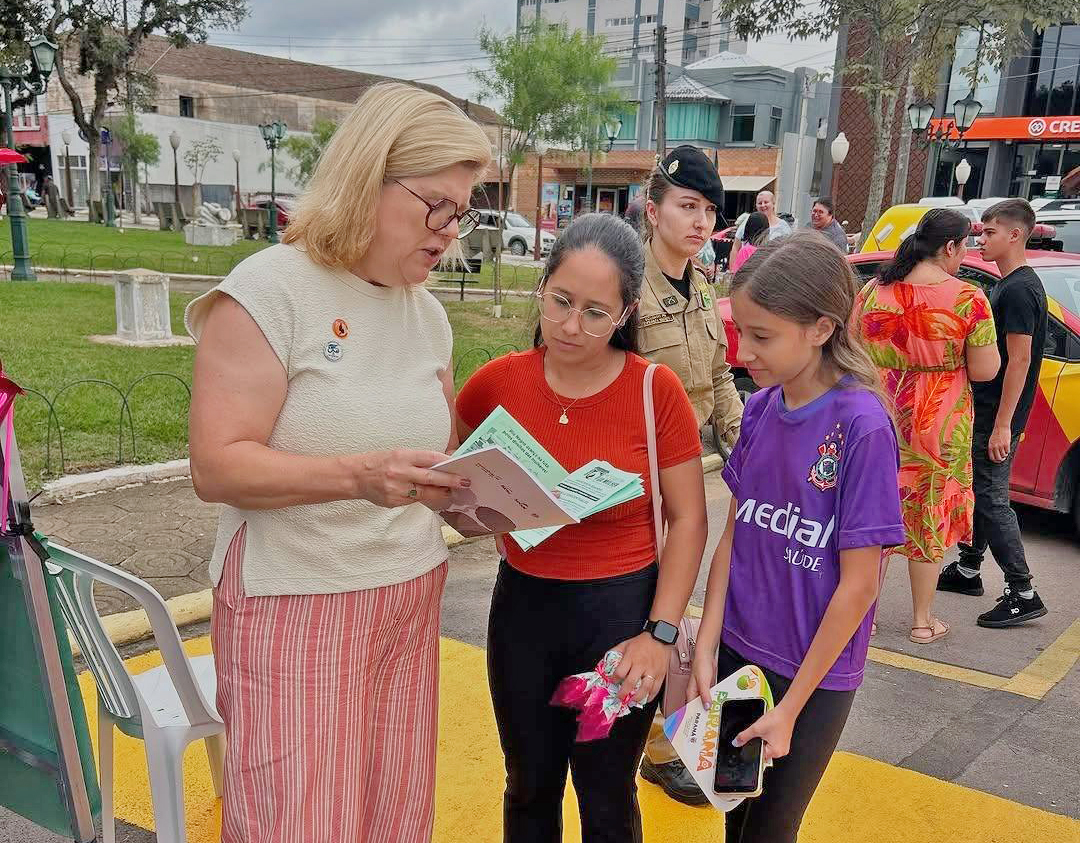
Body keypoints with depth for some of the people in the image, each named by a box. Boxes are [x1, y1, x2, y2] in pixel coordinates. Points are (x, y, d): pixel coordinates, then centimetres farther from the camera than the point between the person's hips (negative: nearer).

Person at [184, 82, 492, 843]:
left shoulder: (429, 315, 8)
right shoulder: (268, 290, -12)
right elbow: (218, 467, -17)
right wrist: (356, 476, -30)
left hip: (410, 602, 6)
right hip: (296, 609, -6)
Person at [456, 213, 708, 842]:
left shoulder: (657, 391, -13)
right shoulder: (497, 382, -6)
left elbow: (688, 519, -8)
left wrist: (660, 634, -12)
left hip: (621, 610, -2)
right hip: (522, 606, 3)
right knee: (530, 789, 20)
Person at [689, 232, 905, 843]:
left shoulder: (862, 425, -20)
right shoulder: (761, 408, -3)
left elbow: (859, 584, -17)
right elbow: (734, 532, 3)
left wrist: (790, 708, -14)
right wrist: (706, 647, -5)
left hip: (815, 674, -5)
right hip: (738, 652, 5)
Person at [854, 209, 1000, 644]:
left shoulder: (873, 291, -3)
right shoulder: (967, 298, -15)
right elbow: (984, 370, -12)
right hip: (938, 427, -3)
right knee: (929, 518, 12)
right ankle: (923, 621, 25)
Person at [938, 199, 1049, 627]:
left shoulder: (1020, 288, -17)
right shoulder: (1005, 284, 13)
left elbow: (1019, 358, -21)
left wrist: (1003, 425, -23)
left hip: (998, 417, -10)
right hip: (983, 410, 10)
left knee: (991, 499, -7)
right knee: (976, 491, 17)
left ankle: (1023, 594, 0)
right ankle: (968, 569, 30)